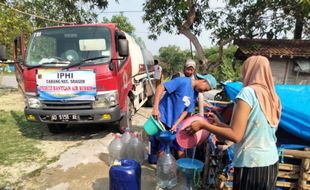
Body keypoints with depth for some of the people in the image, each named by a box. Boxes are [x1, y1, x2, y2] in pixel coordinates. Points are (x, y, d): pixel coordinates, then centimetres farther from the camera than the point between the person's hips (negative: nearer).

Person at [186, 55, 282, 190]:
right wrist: (219, 124, 17)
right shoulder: (272, 98, 7)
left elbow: (235, 135, -19)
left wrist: (203, 125, -9)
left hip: (251, 165, -7)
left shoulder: (248, 92, -14)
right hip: (271, 164, 7)